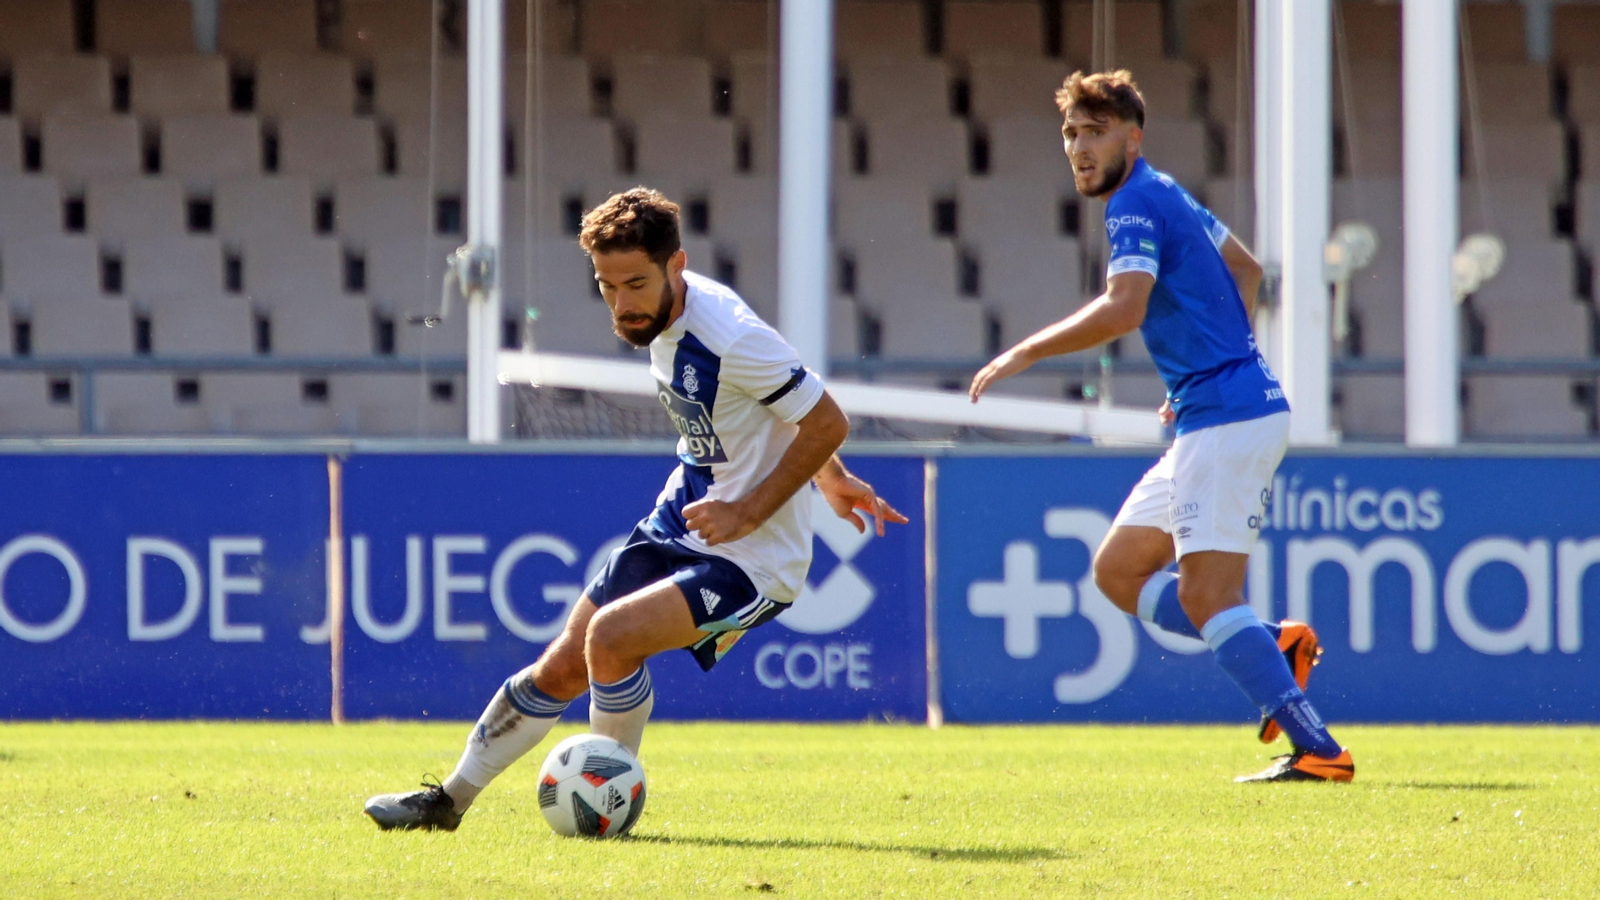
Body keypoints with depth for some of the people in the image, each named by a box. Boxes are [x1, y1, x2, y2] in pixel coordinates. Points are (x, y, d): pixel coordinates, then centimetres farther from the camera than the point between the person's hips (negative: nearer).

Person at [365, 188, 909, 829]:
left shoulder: (730, 338, -27)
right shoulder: (662, 316, 1)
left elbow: (828, 424, -21)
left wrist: (746, 514, -21)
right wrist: (831, 479, 22)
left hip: (754, 558, -8)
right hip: (679, 522, 8)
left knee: (611, 635, -26)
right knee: (561, 671, 8)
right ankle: (450, 800, 23)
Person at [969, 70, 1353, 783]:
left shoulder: (1137, 203, -12)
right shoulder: (1166, 197, 18)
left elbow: (1123, 308, -28)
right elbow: (1245, 270, 32)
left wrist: (1024, 354, -21)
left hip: (1226, 418, -10)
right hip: (1208, 420, 10)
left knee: (1206, 598, -15)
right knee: (1118, 571, 12)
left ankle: (1318, 751, -19)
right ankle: (1275, 647, 6)